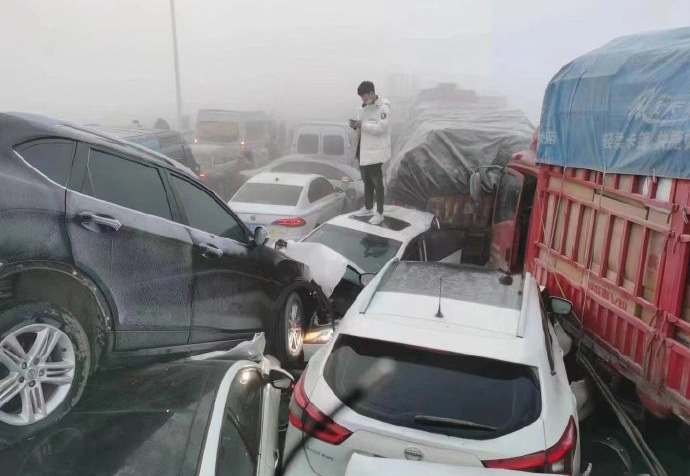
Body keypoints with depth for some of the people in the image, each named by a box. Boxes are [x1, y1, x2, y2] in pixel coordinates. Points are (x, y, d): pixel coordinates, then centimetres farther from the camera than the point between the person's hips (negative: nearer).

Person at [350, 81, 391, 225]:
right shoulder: (365, 106, 10)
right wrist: (355, 124, -6)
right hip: (363, 150, 8)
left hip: (375, 152, -8)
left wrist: (361, 125, -24)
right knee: (367, 180, 18)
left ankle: (379, 213, 10)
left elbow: (381, 128, -23)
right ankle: (368, 208, 32)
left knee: (377, 182, 0)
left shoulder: (383, 108, -14)